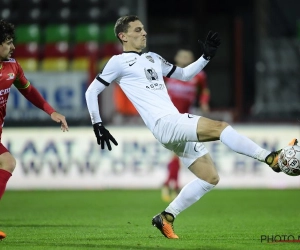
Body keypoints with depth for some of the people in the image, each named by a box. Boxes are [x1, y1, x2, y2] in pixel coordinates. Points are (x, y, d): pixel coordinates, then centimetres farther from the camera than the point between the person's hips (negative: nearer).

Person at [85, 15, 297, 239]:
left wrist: (207, 56, 17)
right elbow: (92, 91, 7)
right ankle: (271, 159, -31)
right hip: (164, 124, -9)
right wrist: (98, 125, 1)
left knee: (210, 177, 5)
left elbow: (185, 74, 31)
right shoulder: (119, 62, 2)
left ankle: (166, 218, 9)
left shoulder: (153, 58, 24)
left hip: (178, 125, 9)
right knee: (218, 127, -25)